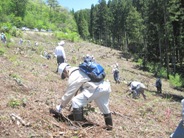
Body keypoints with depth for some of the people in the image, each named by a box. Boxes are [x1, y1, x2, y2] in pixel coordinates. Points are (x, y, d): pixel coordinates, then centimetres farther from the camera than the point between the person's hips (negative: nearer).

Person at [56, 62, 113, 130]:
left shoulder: (73, 77, -5)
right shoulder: (79, 70, 23)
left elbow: (68, 93, 2)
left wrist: (61, 106, 14)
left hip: (96, 88, -10)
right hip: (105, 86, 10)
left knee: (76, 101, -5)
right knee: (104, 107, 27)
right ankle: (109, 126, 42)